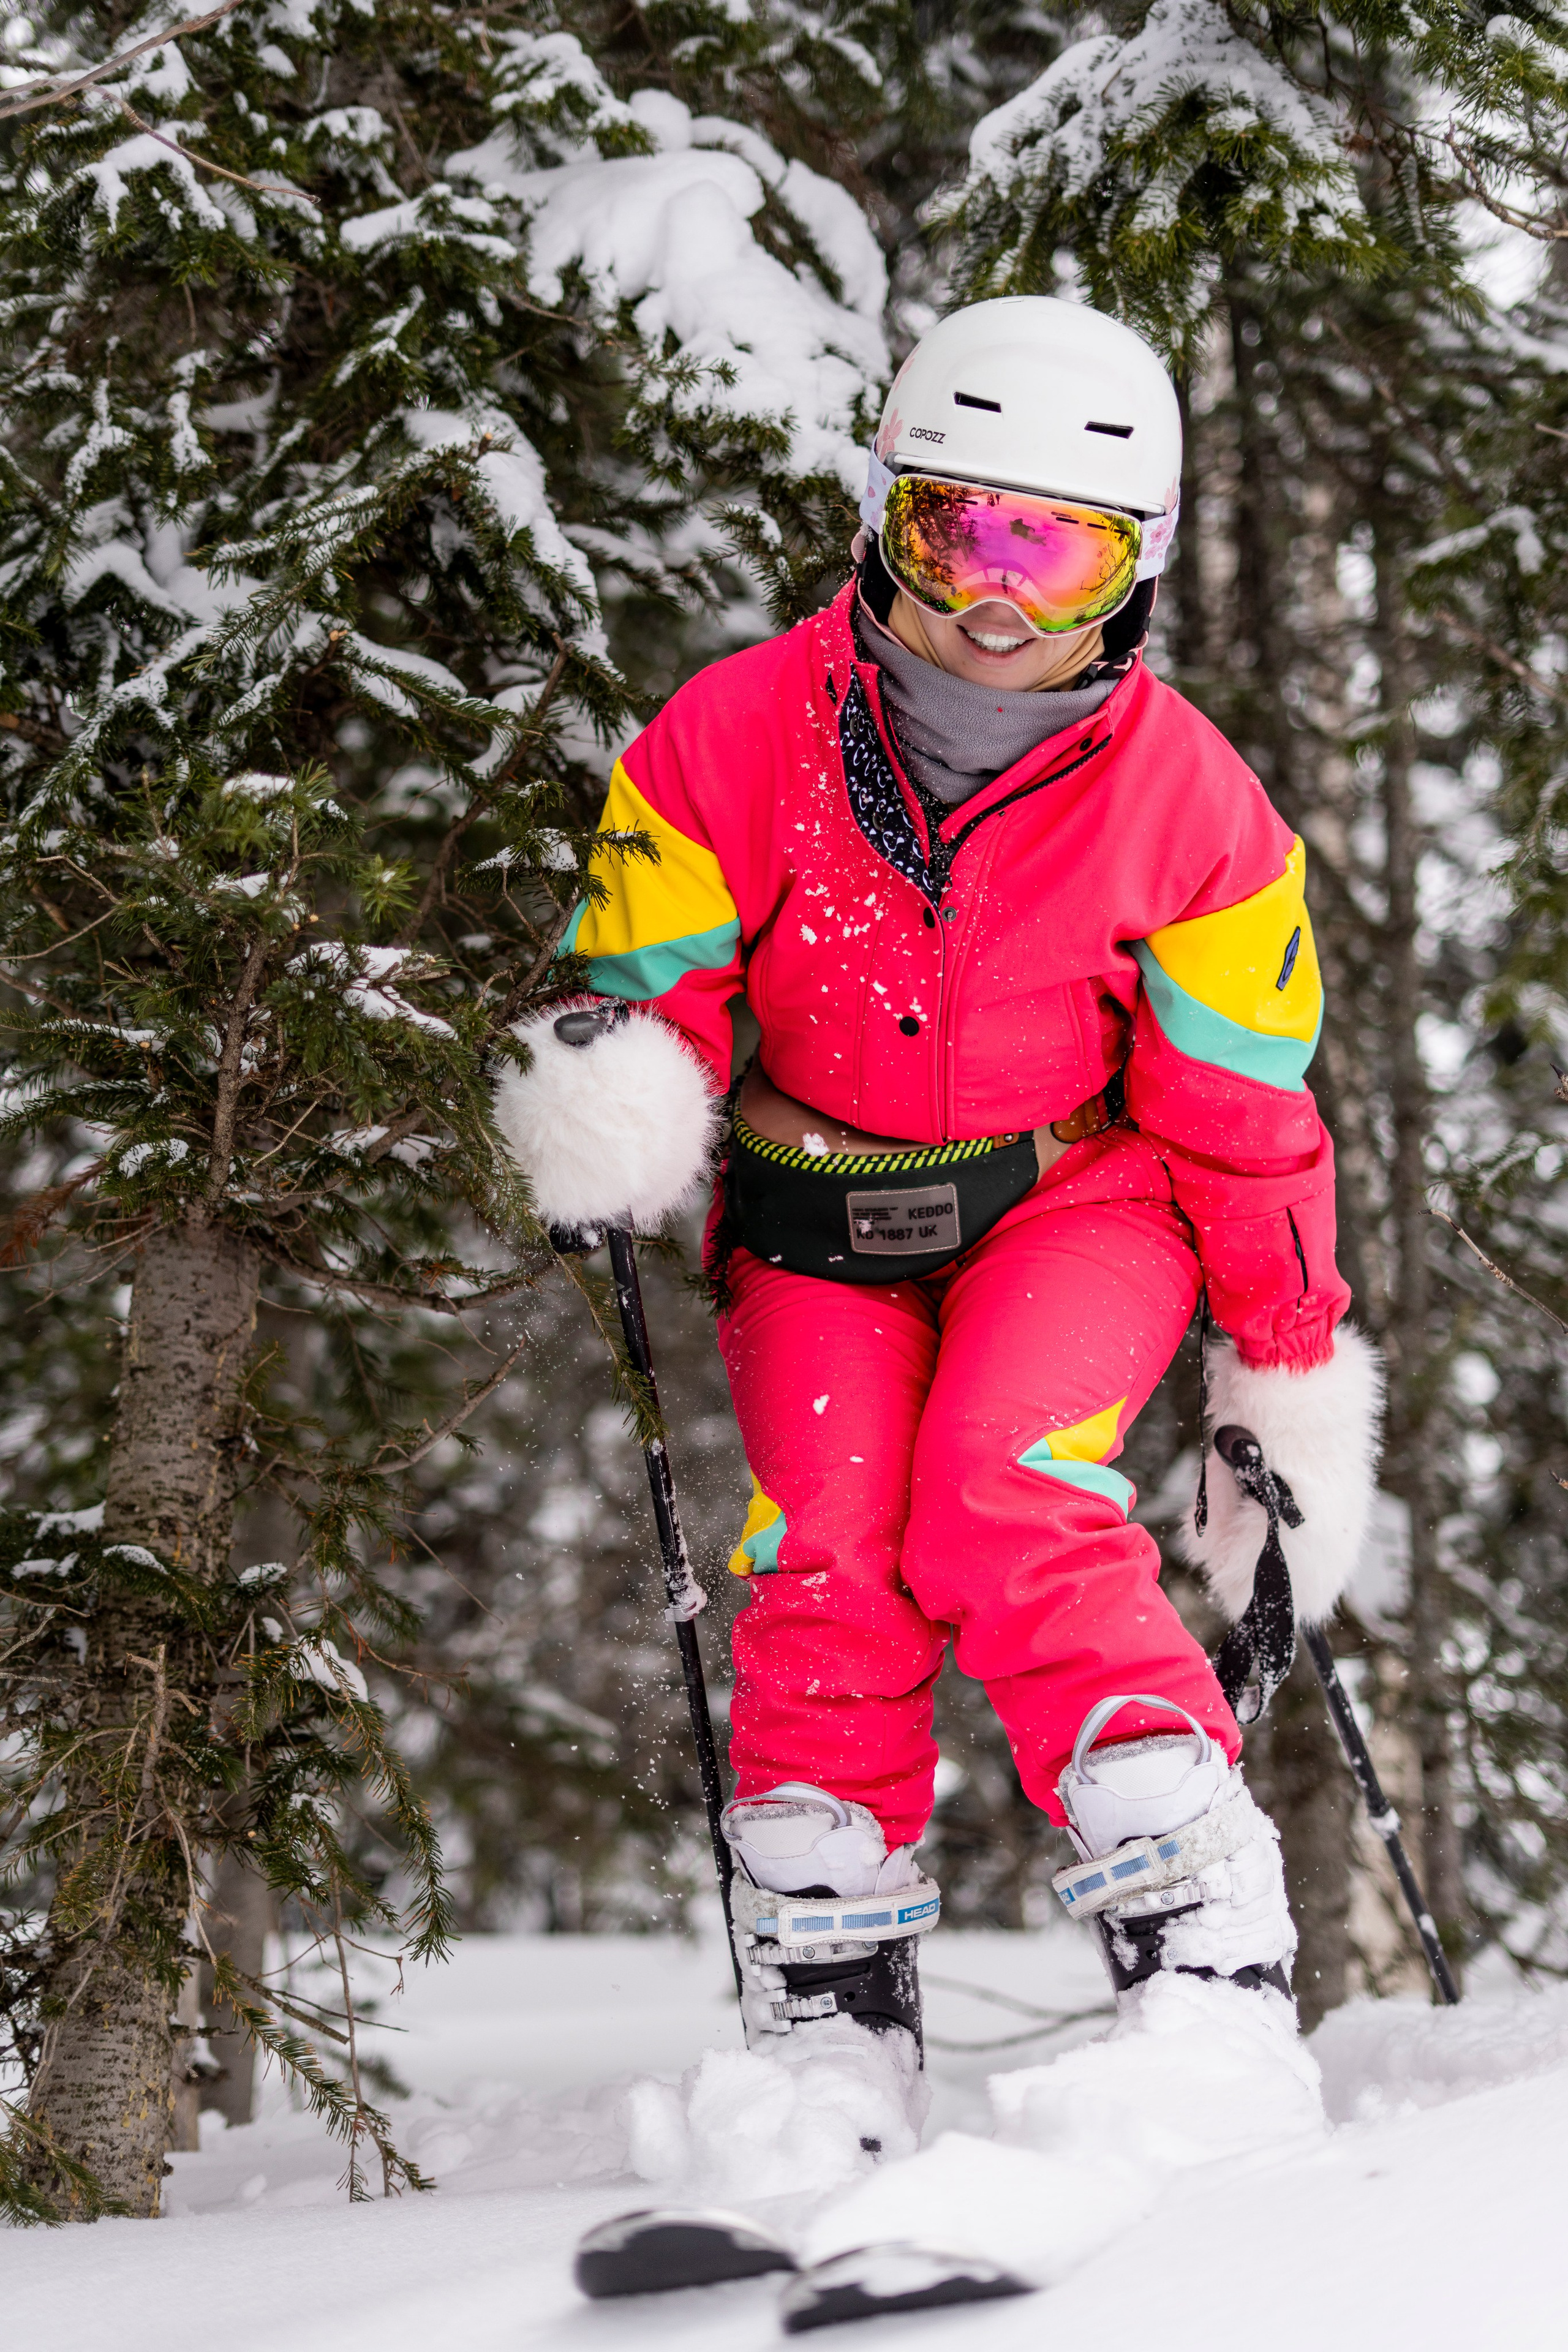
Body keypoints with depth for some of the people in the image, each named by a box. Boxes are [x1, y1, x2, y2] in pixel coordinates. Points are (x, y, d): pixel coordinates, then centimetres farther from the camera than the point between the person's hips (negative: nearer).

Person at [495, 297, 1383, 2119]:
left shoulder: (1186, 802, -13)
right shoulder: (735, 742, -14)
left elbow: (1247, 1124, -4)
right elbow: (651, 993, -6)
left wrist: (1294, 1394, 0)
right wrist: (608, 1108, -31)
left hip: (1077, 1195, -1)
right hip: (817, 1213, 2)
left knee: (1001, 1505, -27)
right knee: (825, 1566, -18)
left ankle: (1209, 1947, -25)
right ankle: (823, 2003, -4)